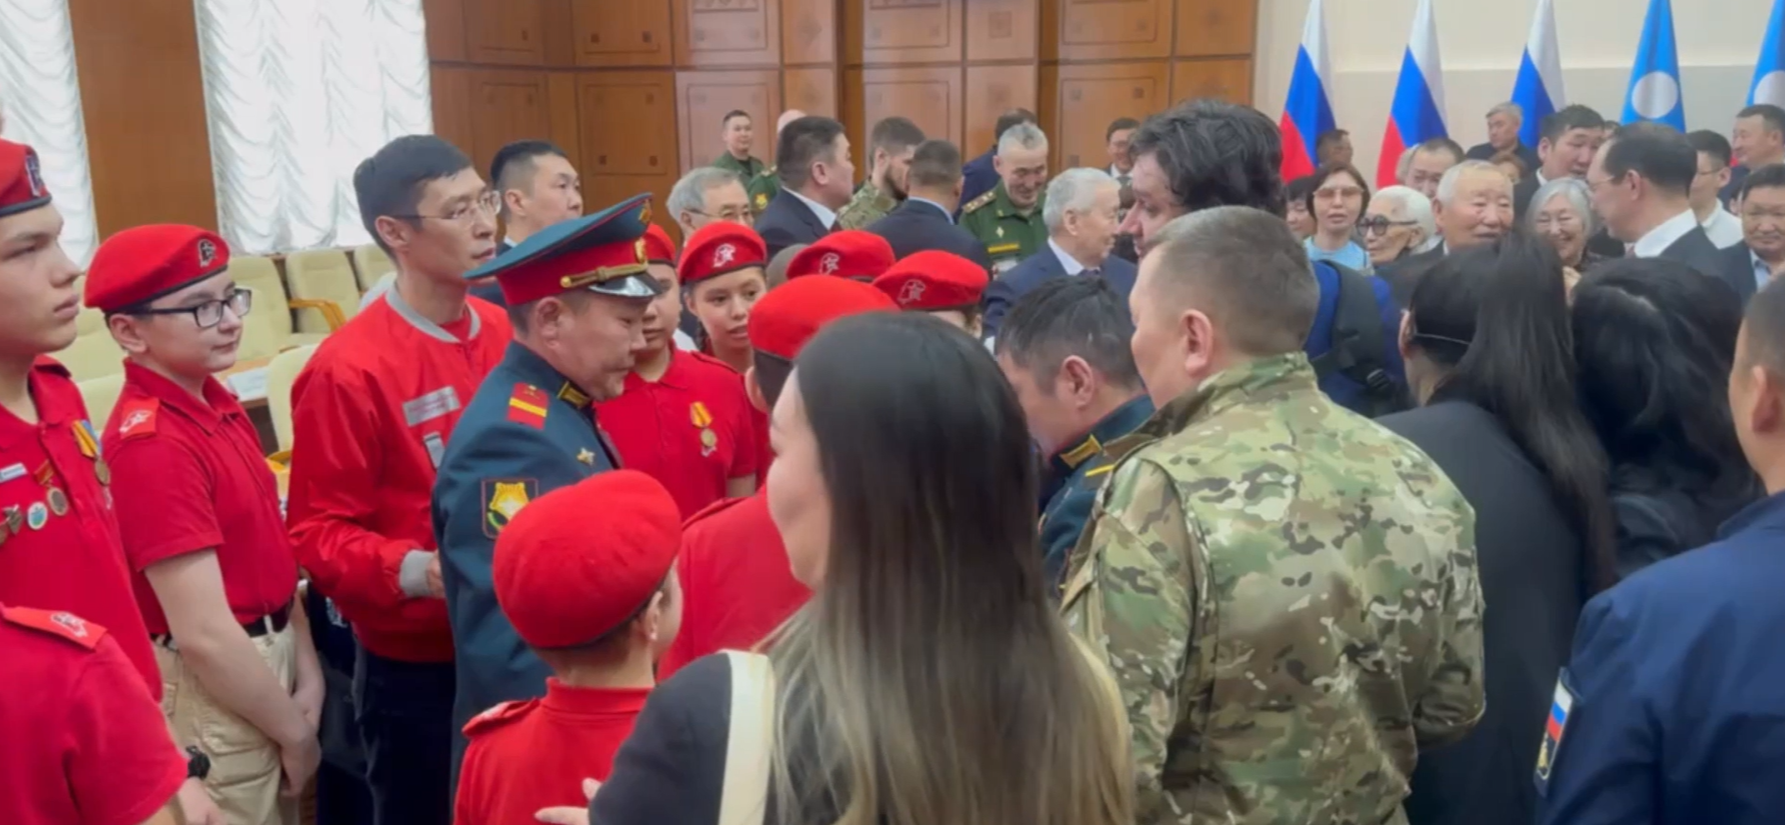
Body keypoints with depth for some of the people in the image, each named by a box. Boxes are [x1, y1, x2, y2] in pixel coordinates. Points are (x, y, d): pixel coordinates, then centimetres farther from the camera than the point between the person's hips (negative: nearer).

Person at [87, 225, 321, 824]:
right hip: (214, 694, -8)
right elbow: (204, 637, -25)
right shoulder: (151, 444, -24)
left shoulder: (217, 403, 3)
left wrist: (306, 672, 3)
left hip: (267, 659, 8)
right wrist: (295, 730, -14)